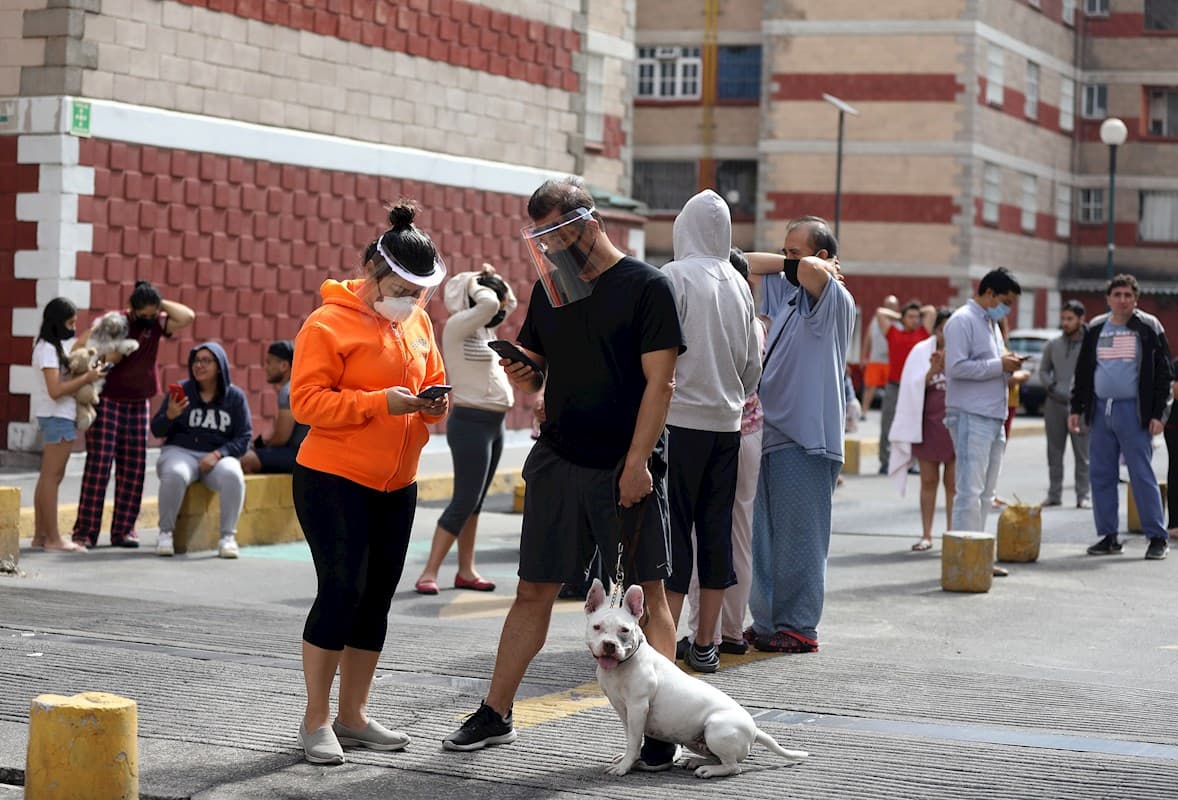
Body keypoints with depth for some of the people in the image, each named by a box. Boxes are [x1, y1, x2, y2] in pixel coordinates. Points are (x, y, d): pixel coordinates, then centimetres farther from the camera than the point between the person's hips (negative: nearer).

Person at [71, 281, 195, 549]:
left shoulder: (156, 324, 3)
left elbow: (188, 317, -8)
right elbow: (78, 348, -7)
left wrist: (160, 304, -8)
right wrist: (103, 357, -21)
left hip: (137, 404, 5)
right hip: (106, 403, -5)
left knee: (133, 468, 2)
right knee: (98, 464, -10)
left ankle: (123, 530, 8)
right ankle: (85, 531, -8)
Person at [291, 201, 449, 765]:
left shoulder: (418, 323, 10)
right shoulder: (329, 323, -11)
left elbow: (433, 381, 22)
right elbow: (307, 401, -16)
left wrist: (435, 403, -2)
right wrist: (379, 402, -24)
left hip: (395, 486, 7)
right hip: (334, 483, -7)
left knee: (377, 597, 9)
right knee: (342, 591, -10)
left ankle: (352, 716, 20)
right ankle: (315, 721, 1)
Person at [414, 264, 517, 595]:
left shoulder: (483, 328, 12)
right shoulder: (458, 325, -13)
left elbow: (509, 303, 27)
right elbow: (489, 304, -30)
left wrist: (494, 278, 11)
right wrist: (473, 284, -12)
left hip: (493, 424, 9)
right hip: (471, 423, -9)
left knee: (474, 502, 10)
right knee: (464, 502, -9)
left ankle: (466, 571, 15)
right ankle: (429, 573, -7)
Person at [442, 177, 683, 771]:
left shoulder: (646, 286, -6)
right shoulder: (549, 288, 12)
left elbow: (659, 382, -10)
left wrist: (637, 463, -16)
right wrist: (519, 373, -4)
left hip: (626, 467, -5)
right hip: (558, 462, 5)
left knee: (648, 591, -2)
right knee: (534, 590, 8)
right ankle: (495, 715, 15)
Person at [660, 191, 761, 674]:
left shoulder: (675, 277, -8)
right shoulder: (739, 284, 7)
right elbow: (753, 363, 13)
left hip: (680, 417, -5)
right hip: (726, 422, 5)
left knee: (674, 526, -2)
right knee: (716, 527, 8)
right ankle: (705, 644, 12)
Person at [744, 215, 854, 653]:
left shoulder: (836, 301, -6)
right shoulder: (786, 292, 18)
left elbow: (811, 269, -26)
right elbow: (746, 263, 25)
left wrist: (818, 267, -4)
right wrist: (787, 263, 12)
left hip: (807, 440, -8)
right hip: (773, 434, 8)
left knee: (799, 538, -6)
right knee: (766, 539, 10)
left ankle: (798, 628, -1)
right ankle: (766, 623, 17)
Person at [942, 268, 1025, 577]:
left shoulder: (991, 324, 22)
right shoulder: (962, 321, -9)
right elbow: (956, 367, -19)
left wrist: (1009, 368, 7)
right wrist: (999, 365, -16)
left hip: (993, 417, 10)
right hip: (971, 416, -10)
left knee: (985, 493, 11)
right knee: (970, 490, -11)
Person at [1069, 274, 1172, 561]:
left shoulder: (1149, 328, 0)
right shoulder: (1096, 329, 12)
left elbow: (1163, 373, -2)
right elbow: (1083, 372, 18)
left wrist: (1159, 413, -9)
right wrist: (1076, 408, 11)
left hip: (1133, 411, -5)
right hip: (1101, 410, 5)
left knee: (1142, 475, -6)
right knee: (1100, 474, 4)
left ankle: (1157, 537, 0)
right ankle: (1108, 537, 12)